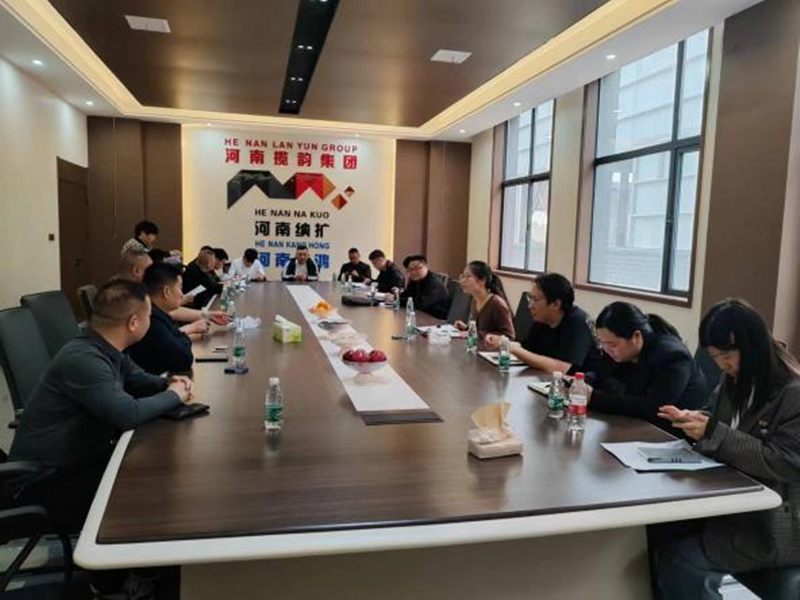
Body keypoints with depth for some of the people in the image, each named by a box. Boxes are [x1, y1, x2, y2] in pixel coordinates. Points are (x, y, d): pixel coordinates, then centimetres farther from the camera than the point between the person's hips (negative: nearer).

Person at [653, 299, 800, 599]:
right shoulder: (734, 379, 4)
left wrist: (712, 433, -28)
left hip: (773, 524, -7)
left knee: (677, 561, -17)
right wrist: (691, 419, -9)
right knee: (662, 535, -12)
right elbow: (718, 421, 15)